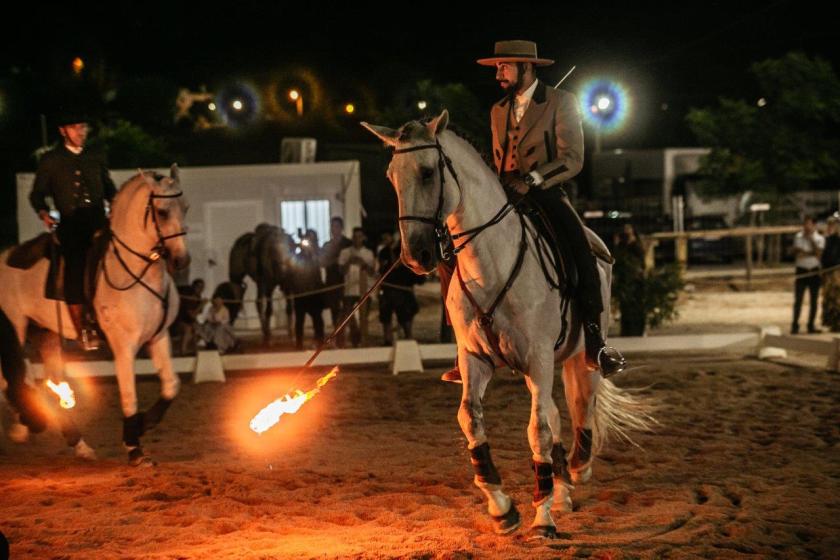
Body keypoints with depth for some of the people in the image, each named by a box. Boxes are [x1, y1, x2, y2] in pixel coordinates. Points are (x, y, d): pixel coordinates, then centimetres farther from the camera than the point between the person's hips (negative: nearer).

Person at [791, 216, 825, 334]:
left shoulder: (819, 239, 2)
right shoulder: (798, 237, 6)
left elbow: (819, 254, -12)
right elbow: (797, 253, -6)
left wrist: (811, 239, -11)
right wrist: (811, 253, -15)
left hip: (814, 271, 0)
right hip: (801, 270, 0)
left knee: (814, 300, 4)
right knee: (798, 300, -3)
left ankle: (811, 325, 12)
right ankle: (795, 325, -1)